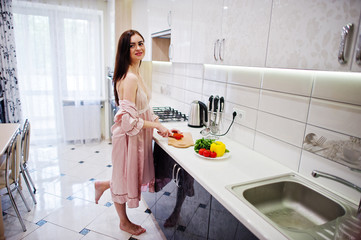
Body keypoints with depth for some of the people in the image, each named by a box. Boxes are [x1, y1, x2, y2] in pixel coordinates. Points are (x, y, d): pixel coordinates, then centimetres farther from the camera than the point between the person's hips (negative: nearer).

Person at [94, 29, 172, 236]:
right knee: (125, 178, 14)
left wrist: (159, 126, 5)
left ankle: (103, 185, 46)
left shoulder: (136, 74, 6)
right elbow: (129, 120, -27)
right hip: (128, 136, -9)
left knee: (132, 175, 24)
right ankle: (124, 222, 38)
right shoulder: (129, 78, -24)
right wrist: (157, 126, -18)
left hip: (138, 135, 9)